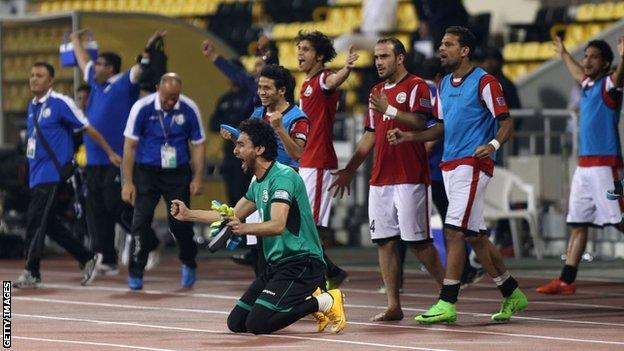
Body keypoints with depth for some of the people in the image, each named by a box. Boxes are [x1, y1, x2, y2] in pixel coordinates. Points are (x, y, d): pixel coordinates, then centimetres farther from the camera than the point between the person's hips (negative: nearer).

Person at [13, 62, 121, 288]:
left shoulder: (60, 103, -8)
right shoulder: (32, 106, 15)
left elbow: (88, 129, -3)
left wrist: (110, 153, 0)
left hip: (52, 174, -8)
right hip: (36, 174, 8)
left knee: (36, 220, -14)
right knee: (50, 224, 9)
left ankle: (31, 273, -12)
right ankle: (88, 260, 20)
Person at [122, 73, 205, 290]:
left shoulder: (189, 109, -6)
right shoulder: (142, 108, -11)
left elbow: (198, 144, 4)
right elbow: (130, 145, -6)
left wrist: (198, 178, -2)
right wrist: (128, 181, -8)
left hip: (178, 173, 1)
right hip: (146, 172, -1)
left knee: (180, 222, -2)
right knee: (141, 221, -7)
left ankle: (189, 264, 26)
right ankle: (136, 274, 4)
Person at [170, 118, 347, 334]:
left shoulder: (283, 177, -18)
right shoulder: (259, 183, 13)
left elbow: (277, 225, -31)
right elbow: (234, 216, 26)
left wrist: (243, 228, -47)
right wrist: (188, 215, 21)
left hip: (301, 263, -10)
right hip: (276, 265, 10)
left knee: (257, 324, -22)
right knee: (236, 323, 5)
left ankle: (323, 302, -3)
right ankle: (307, 300, 16)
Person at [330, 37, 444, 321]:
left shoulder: (416, 86, -4)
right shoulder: (377, 91, 19)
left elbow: (420, 123, -17)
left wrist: (388, 110, -24)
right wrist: (349, 170, 21)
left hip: (410, 178, -7)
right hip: (380, 178, 7)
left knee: (417, 240, -7)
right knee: (384, 241, 2)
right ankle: (393, 306, 4)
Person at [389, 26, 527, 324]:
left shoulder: (484, 82, -7)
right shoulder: (444, 85, 17)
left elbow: (506, 123, -9)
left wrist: (493, 145, -28)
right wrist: (408, 137, 9)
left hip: (473, 163, -9)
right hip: (449, 164, 9)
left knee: (454, 230, -14)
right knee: (475, 235, 11)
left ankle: (447, 304, -15)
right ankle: (512, 294, 22)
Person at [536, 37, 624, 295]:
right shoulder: (588, 85, 16)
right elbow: (578, 73, 41)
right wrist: (564, 55, 57)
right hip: (584, 165, 9)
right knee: (577, 223, 9)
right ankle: (566, 281, 11)